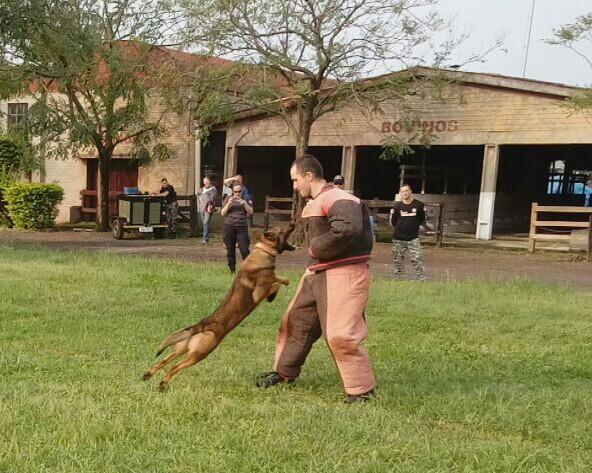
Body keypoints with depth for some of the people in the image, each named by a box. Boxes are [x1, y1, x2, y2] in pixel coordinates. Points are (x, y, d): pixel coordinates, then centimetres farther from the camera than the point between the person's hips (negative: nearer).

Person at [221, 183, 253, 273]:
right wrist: (229, 203, -9)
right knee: (230, 250, 5)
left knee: (244, 250, -10)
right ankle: (232, 269, 15)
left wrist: (244, 204, -11)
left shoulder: (245, 200, 11)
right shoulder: (228, 199, 11)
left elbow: (251, 212, 3)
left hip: (242, 227, -1)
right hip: (229, 227, 1)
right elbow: (223, 213, 5)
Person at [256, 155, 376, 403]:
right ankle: (284, 371, 36)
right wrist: (315, 255, 5)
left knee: (341, 334, -12)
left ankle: (361, 389, 3)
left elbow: (347, 230, -34)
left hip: (344, 274, -11)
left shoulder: (338, 199, -18)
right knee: (297, 321, 18)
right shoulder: (314, 203, 16)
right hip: (317, 272, 11)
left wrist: (316, 248, -20)